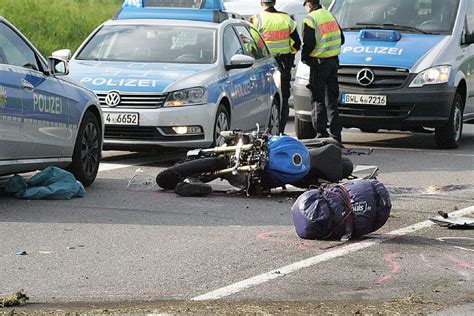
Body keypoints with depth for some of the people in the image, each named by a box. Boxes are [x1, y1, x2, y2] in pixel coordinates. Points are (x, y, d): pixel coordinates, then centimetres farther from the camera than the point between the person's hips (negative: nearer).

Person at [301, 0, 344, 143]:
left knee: (318, 99, -2)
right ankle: (335, 132, 12)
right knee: (332, 99, 12)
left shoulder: (310, 19, -11)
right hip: (333, 61, 7)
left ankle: (321, 132, -5)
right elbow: (341, 39, 18)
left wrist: (304, 56, -2)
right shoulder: (331, 16, 13)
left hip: (319, 63, -7)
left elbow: (309, 43, -18)